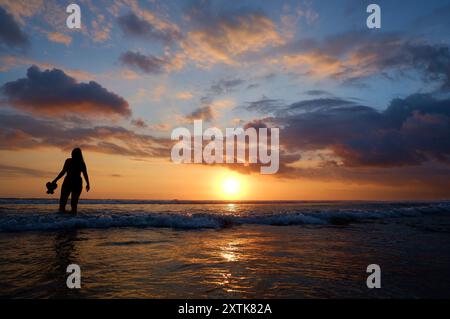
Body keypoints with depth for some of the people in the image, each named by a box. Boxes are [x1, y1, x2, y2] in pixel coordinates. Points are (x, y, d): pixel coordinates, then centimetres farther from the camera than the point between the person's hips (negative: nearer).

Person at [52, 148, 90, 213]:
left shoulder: (68, 161, -4)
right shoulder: (82, 163, 2)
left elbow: (63, 172, -10)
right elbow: (85, 175, 1)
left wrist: (55, 180, -2)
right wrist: (88, 184, 13)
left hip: (68, 182, -2)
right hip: (78, 183, 3)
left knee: (62, 202, 3)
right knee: (74, 203, 10)